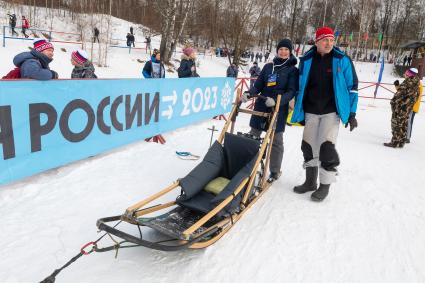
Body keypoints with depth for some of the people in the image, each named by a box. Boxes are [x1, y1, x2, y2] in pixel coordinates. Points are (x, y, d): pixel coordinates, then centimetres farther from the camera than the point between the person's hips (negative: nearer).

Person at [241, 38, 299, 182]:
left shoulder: (292, 70, 0)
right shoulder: (268, 66, 11)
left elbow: (291, 91, -10)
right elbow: (258, 85, 8)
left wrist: (276, 100, -26)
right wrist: (248, 94, -13)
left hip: (278, 110, -4)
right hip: (260, 107, 4)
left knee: (276, 141, 3)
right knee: (252, 137, 8)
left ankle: (275, 171, 17)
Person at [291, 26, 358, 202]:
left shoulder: (342, 60, -3)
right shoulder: (306, 60, 4)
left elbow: (352, 87, 1)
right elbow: (300, 87, 12)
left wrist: (352, 113, -4)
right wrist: (298, 111, 11)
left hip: (331, 112, -3)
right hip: (310, 112, 4)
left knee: (326, 147, -10)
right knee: (309, 147, 9)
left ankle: (325, 185, 6)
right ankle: (310, 181, 25)